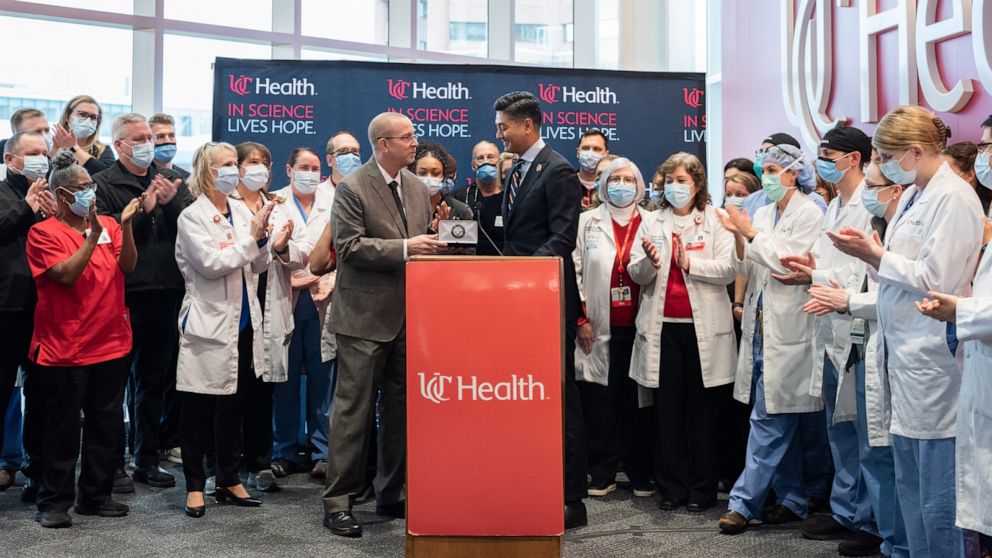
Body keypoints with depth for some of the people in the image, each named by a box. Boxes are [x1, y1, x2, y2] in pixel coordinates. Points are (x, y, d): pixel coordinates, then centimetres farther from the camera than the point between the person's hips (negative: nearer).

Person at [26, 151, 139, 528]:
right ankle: (55, 502, 15)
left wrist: (125, 226, -15)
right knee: (63, 427, 3)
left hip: (110, 343, 5)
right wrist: (93, 236, -19)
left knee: (106, 424, 11)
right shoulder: (43, 232, -3)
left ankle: (95, 496, 23)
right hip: (65, 348, -4)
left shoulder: (108, 225, 8)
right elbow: (66, 274, -15)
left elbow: (127, 266, -3)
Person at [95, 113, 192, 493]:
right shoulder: (103, 183, -1)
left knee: (155, 380, 13)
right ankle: (114, 462, 15)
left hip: (165, 293, 4)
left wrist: (171, 202, -13)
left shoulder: (172, 180, 11)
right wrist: (143, 209, -16)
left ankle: (148, 459, 24)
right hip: (123, 294, -4)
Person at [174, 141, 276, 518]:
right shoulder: (192, 217, -7)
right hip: (209, 324, -6)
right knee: (199, 409, 4)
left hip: (243, 322, 6)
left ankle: (229, 480, 24)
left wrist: (265, 243, -7)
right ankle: (195, 486, 14)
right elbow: (211, 263, -18)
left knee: (233, 405, 14)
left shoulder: (241, 212, 9)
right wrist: (251, 237, -17)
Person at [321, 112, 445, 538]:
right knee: (354, 409, -2)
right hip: (365, 316, -6)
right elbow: (350, 246, -16)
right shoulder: (352, 188, -8)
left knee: (401, 408, 12)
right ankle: (338, 501, 6)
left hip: (409, 315, 7)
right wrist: (404, 248, -21)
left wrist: (434, 245, -3)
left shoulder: (417, 188, 12)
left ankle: (392, 493, 24)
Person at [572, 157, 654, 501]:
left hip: (638, 326, 0)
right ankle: (602, 475, 12)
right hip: (598, 327, 0)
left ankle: (641, 475, 14)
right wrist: (580, 318, -3)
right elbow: (574, 271, 3)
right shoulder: (587, 222, 9)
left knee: (637, 401, 4)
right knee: (599, 402, 2)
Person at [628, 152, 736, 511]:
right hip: (663, 327, 3)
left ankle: (702, 489, 14)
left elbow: (728, 269, -7)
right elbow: (637, 276, 6)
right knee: (667, 409, 4)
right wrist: (649, 261, -14)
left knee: (703, 410, 4)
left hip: (703, 327, -2)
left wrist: (690, 263, -14)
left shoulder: (715, 221, 4)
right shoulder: (653, 222, 12)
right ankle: (671, 488, 14)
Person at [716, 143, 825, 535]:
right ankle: (792, 500, 23)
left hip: (786, 327, -7)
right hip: (761, 325, 7)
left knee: (769, 418, -5)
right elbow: (747, 271, 11)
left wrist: (751, 233, -12)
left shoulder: (809, 214, -6)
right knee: (780, 420, 13)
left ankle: (744, 501, 0)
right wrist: (737, 237, -5)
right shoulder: (761, 214, 12)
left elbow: (788, 263, -15)